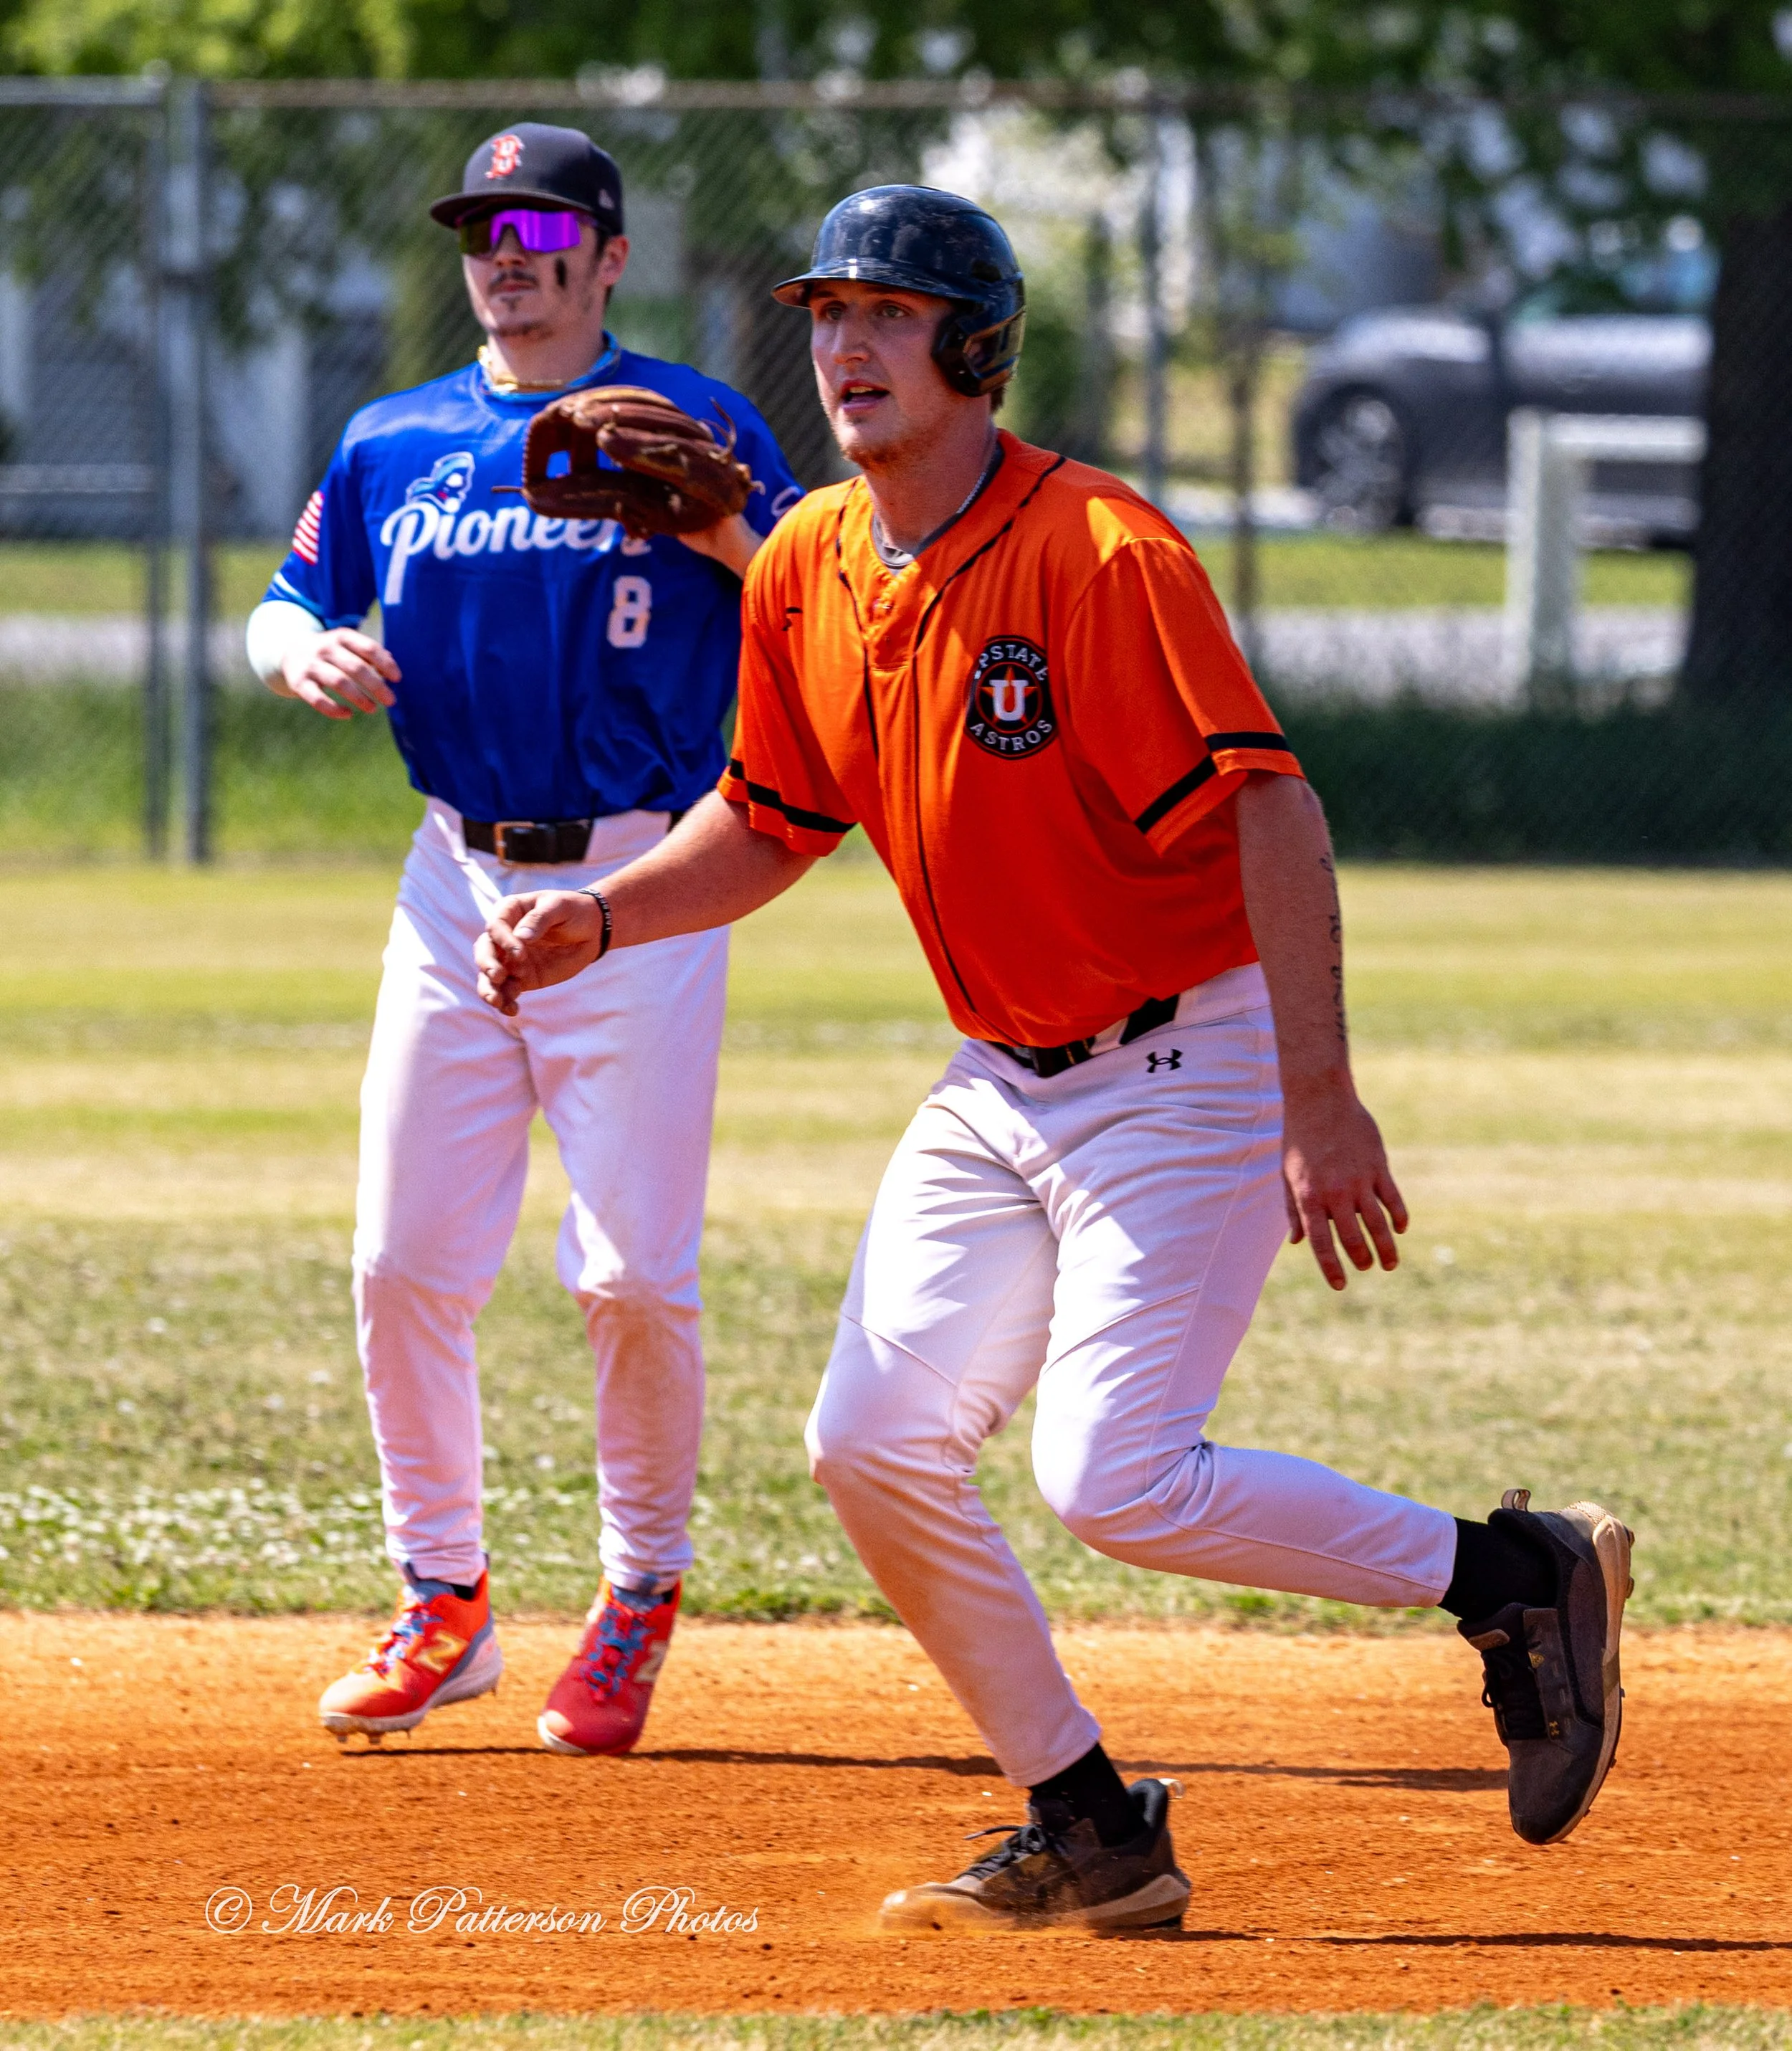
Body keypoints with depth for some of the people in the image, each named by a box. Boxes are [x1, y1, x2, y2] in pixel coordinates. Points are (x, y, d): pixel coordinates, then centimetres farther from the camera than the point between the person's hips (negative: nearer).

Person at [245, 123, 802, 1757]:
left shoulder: (694, 426, 1)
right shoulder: (396, 443, 11)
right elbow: (290, 604, 18)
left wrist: (722, 532, -19)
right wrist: (307, 654, -6)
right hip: (460, 885, 4)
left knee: (635, 1276, -6)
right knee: (404, 1260, 0)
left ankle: (642, 1599, 12)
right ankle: (443, 1601, 13)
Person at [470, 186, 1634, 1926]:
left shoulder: (1097, 554, -20)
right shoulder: (807, 573, 3)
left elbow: (1271, 810, -24)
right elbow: (770, 821, 18)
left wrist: (1321, 1105, -30)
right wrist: (598, 919, -1)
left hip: (1190, 1065, -8)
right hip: (999, 1085, 8)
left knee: (1113, 1483, -18)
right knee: (872, 1447, 0)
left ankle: (1514, 1574, 1)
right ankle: (1089, 1835, 13)